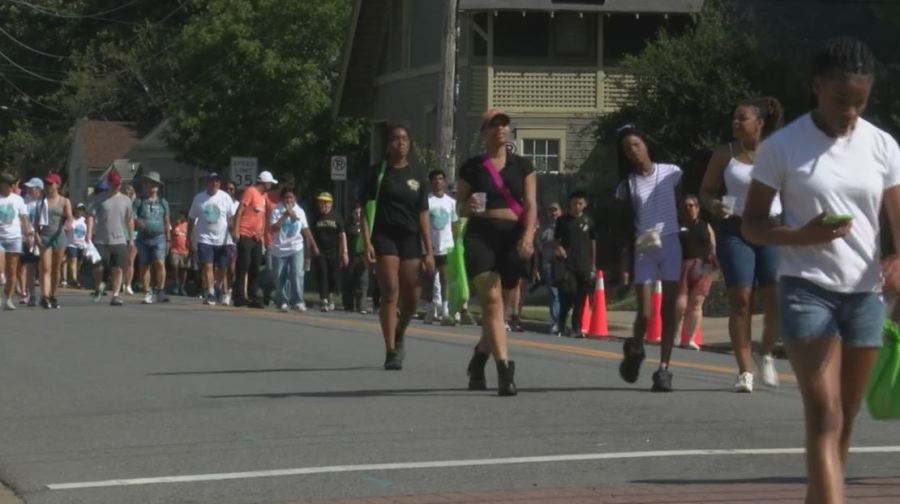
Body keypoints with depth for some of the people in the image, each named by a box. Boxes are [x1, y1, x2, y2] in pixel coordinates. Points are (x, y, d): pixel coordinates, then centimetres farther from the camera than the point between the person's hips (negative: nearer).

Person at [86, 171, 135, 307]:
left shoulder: (126, 200, 10)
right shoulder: (99, 199, 2)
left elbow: (130, 220, 16)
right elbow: (91, 216, -4)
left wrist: (131, 239, 14)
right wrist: (89, 235, -16)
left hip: (119, 240, 2)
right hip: (101, 240, -2)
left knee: (118, 269, -7)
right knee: (98, 267, -4)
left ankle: (115, 295, -3)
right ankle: (99, 287, 24)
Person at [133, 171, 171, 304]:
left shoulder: (163, 202, 11)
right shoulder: (139, 202, 6)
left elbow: (167, 222, 15)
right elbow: (132, 217, 0)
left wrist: (168, 240, 14)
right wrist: (137, 222, -24)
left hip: (159, 238, 0)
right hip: (143, 238, 0)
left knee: (160, 263, -15)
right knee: (144, 267, 4)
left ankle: (160, 291, -11)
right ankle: (147, 293, 10)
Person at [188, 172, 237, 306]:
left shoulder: (225, 198, -1)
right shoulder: (199, 198, 3)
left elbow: (232, 218, 1)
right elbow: (191, 219, 9)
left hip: (222, 239, 1)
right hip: (205, 238, 0)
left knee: (222, 268, 8)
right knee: (207, 266, -12)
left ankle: (218, 289, 31)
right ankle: (210, 294, -13)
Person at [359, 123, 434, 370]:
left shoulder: (416, 177, 12)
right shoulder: (378, 173, 2)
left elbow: (423, 216, 11)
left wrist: (429, 252, 6)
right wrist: (367, 243, -12)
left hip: (410, 239, 4)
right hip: (384, 236, -4)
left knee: (411, 298, 3)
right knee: (390, 292, -13)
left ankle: (399, 334, 32)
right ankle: (391, 352, -11)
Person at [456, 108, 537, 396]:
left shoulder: (522, 166, 10)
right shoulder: (472, 168, 7)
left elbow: (531, 205, 3)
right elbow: (460, 207, 11)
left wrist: (528, 235, -14)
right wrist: (469, 207, -13)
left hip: (512, 237, 2)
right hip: (480, 236, -2)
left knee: (496, 305, 10)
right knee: (492, 300, -17)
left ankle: (478, 360, 34)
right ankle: (504, 369, -24)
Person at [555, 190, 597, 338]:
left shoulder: (588, 221, 9)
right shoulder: (562, 220, 5)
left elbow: (593, 243, 14)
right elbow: (556, 240, 9)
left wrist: (593, 265, 10)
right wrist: (558, 248, -15)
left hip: (584, 265, 2)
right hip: (567, 263, -2)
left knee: (581, 298, -1)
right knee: (568, 292, -14)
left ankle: (576, 328, 5)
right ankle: (561, 322, 6)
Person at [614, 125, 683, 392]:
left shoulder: (670, 173, 3)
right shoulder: (628, 185, 5)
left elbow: (682, 211, 7)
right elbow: (626, 228, 6)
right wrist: (625, 265, 0)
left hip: (672, 245, 0)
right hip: (643, 250, 0)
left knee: (669, 310, -2)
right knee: (644, 313, -7)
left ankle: (663, 369, 2)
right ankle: (634, 350, 23)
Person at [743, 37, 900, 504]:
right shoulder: (781, 147, -5)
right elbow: (751, 224, -1)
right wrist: (803, 235, -20)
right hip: (806, 289, -4)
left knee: (844, 422, 9)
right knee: (825, 420, -16)